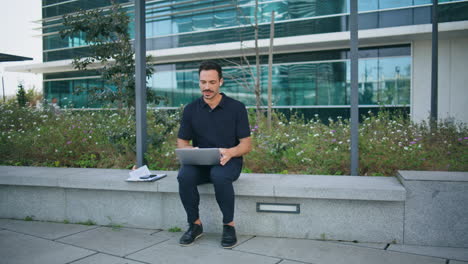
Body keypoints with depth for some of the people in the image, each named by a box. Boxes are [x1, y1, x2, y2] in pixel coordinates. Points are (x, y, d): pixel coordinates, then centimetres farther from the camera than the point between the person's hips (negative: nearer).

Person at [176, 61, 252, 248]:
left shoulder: (236, 108, -1)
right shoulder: (191, 109, 6)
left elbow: (246, 145, -3)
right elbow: (181, 142, 8)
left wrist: (230, 152, -26)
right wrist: (190, 151, -18)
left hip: (228, 161, -2)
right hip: (199, 162, 3)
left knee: (219, 176, -37)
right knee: (184, 176, -31)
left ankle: (229, 225, -14)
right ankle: (195, 224, -8)